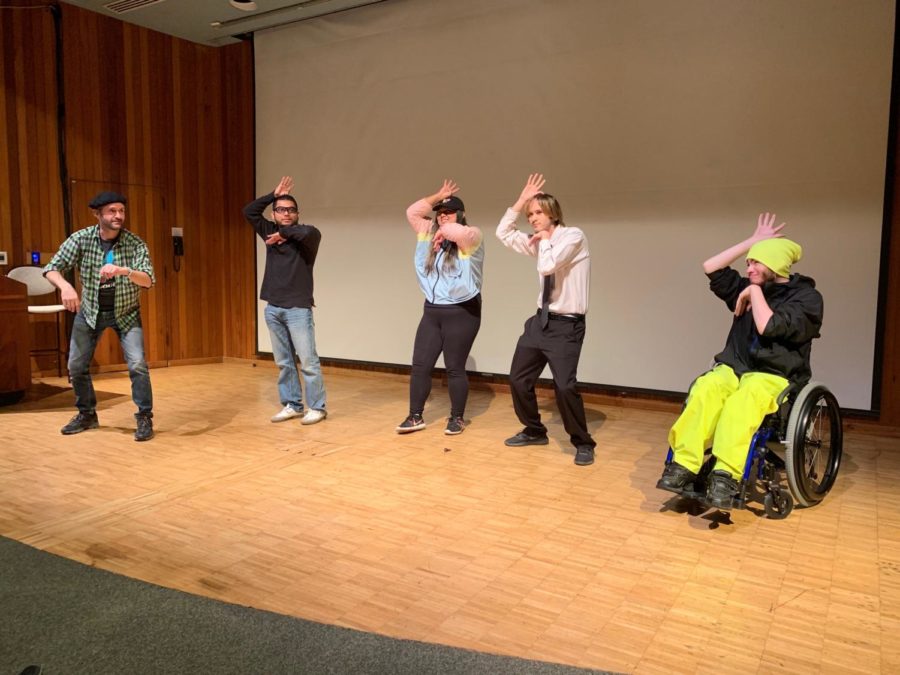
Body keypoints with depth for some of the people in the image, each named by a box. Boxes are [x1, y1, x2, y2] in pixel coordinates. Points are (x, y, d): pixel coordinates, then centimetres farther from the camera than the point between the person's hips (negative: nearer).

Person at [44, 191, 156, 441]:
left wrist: (123, 271, -47)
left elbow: (148, 280, -27)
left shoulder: (135, 243, -17)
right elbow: (52, 268, -14)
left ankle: (144, 418, -1)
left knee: (137, 364, -17)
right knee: (76, 366, 8)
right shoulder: (81, 239, -13)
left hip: (125, 312, -2)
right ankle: (87, 414, 30)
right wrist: (65, 286, -35)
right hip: (90, 311, 3)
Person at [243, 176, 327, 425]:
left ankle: (316, 407, 3)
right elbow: (249, 212, 9)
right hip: (273, 309, 6)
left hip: (298, 309, -5)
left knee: (308, 361, -5)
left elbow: (310, 232, -26)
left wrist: (284, 233, -12)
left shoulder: (306, 235, -3)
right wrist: (274, 194, 5)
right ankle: (291, 405, 18)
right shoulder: (270, 232, 13)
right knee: (283, 362, 10)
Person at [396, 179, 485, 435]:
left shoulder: (471, 237, -6)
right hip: (431, 311, 6)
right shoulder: (429, 234, 12)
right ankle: (416, 416, 14)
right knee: (420, 365, 4)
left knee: (455, 368, 2)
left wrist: (444, 231, -10)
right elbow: (412, 212, 12)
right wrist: (438, 196, 10)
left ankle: (457, 418, 17)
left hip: (461, 313, -6)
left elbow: (460, 232, -29)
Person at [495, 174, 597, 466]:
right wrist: (521, 200, 8)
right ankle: (534, 431, 31)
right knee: (518, 378, 10)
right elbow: (503, 233, 17)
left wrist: (545, 239, -7)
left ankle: (583, 443, 7)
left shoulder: (573, 236, -11)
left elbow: (548, 266, -25)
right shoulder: (540, 242, 11)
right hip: (540, 320, 8)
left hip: (566, 324, -8)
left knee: (564, 386, -16)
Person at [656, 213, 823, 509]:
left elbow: (769, 327, -19)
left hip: (776, 377, -4)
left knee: (744, 399, -40)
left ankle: (725, 474, -48)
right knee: (707, 388, -32)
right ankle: (683, 465, -39)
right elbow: (711, 268, 9)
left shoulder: (806, 296, -4)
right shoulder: (750, 288, 14)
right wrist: (752, 241, 11)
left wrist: (755, 292, -6)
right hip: (735, 368, 4)